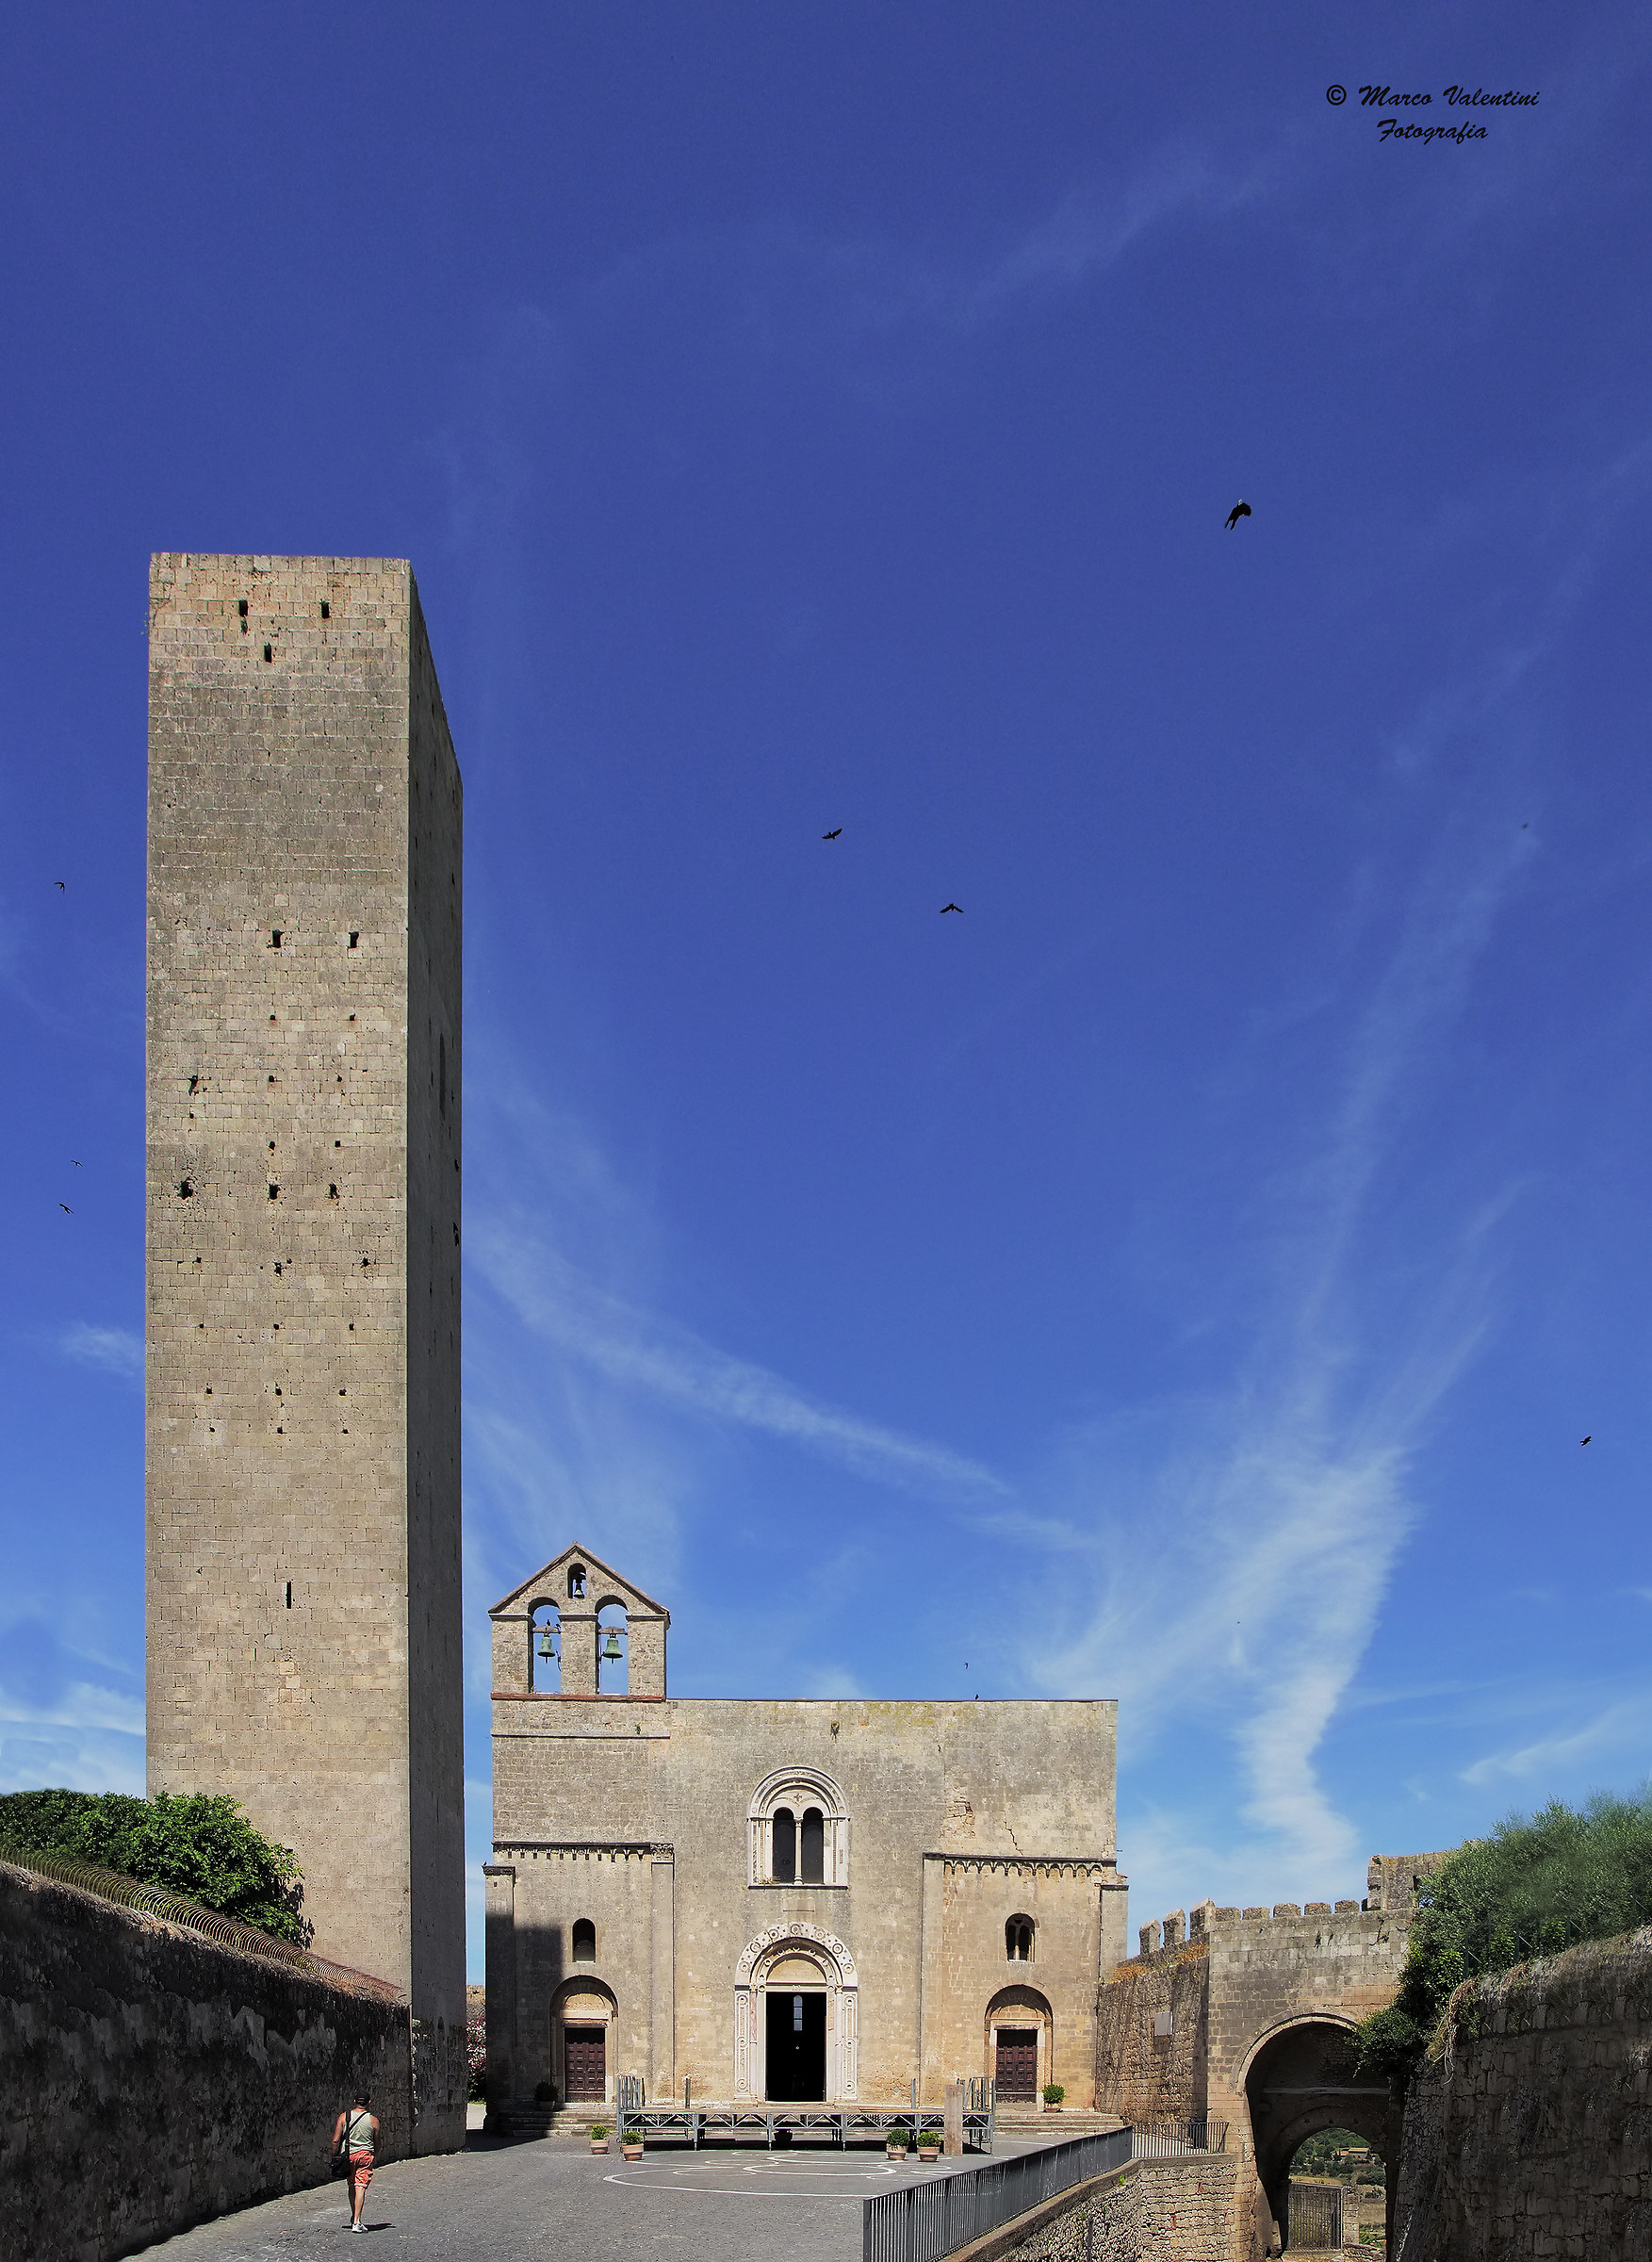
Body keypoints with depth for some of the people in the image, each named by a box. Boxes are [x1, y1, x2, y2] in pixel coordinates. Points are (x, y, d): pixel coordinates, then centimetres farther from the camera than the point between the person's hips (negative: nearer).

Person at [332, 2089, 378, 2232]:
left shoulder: (344, 2117, 0)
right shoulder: (373, 2121, -1)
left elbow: (335, 2141, -3)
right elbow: (376, 2143, 8)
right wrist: (374, 2158, 24)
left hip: (348, 2155, 2)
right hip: (365, 2155, -2)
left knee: (352, 2186, 19)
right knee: (360, 2187, -5)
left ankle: (354, 2217, 30)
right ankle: (356, 2222, -15)